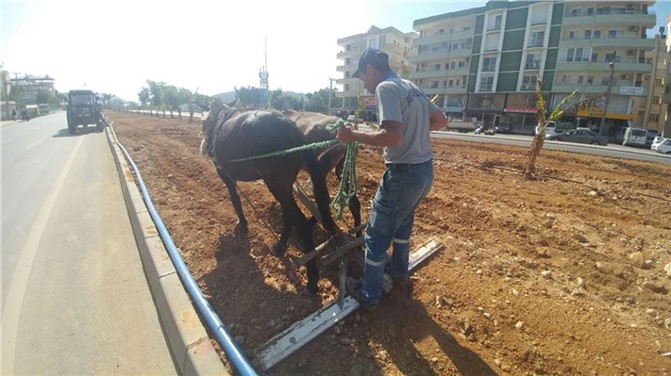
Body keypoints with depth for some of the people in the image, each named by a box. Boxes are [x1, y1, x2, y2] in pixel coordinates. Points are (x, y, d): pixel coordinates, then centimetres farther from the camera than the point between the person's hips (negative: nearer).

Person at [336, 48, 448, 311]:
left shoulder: (386, 88, -15)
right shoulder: (412, 87, 12)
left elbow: (393, 137, -29)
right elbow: (441, 121, 17)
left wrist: (354, 136, -19)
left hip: (404, 174, -9)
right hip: (425, 170, 9)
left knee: (376, 236, 6)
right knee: (403, 222, 29)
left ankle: (370, 295, 22)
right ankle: (399, 272, 48)